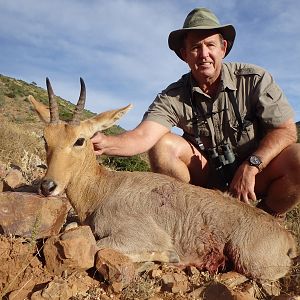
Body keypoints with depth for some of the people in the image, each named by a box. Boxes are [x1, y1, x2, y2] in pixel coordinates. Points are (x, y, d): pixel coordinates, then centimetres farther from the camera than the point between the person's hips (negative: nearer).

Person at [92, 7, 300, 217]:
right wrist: (106, 143, -46)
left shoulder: (255, 79, -11)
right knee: (162, 145, -22)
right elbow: (144, 136, -25)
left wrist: (250, 167, -27)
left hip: (256, 173, 0)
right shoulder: (172, 98, -10)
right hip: (209, 178, 1)